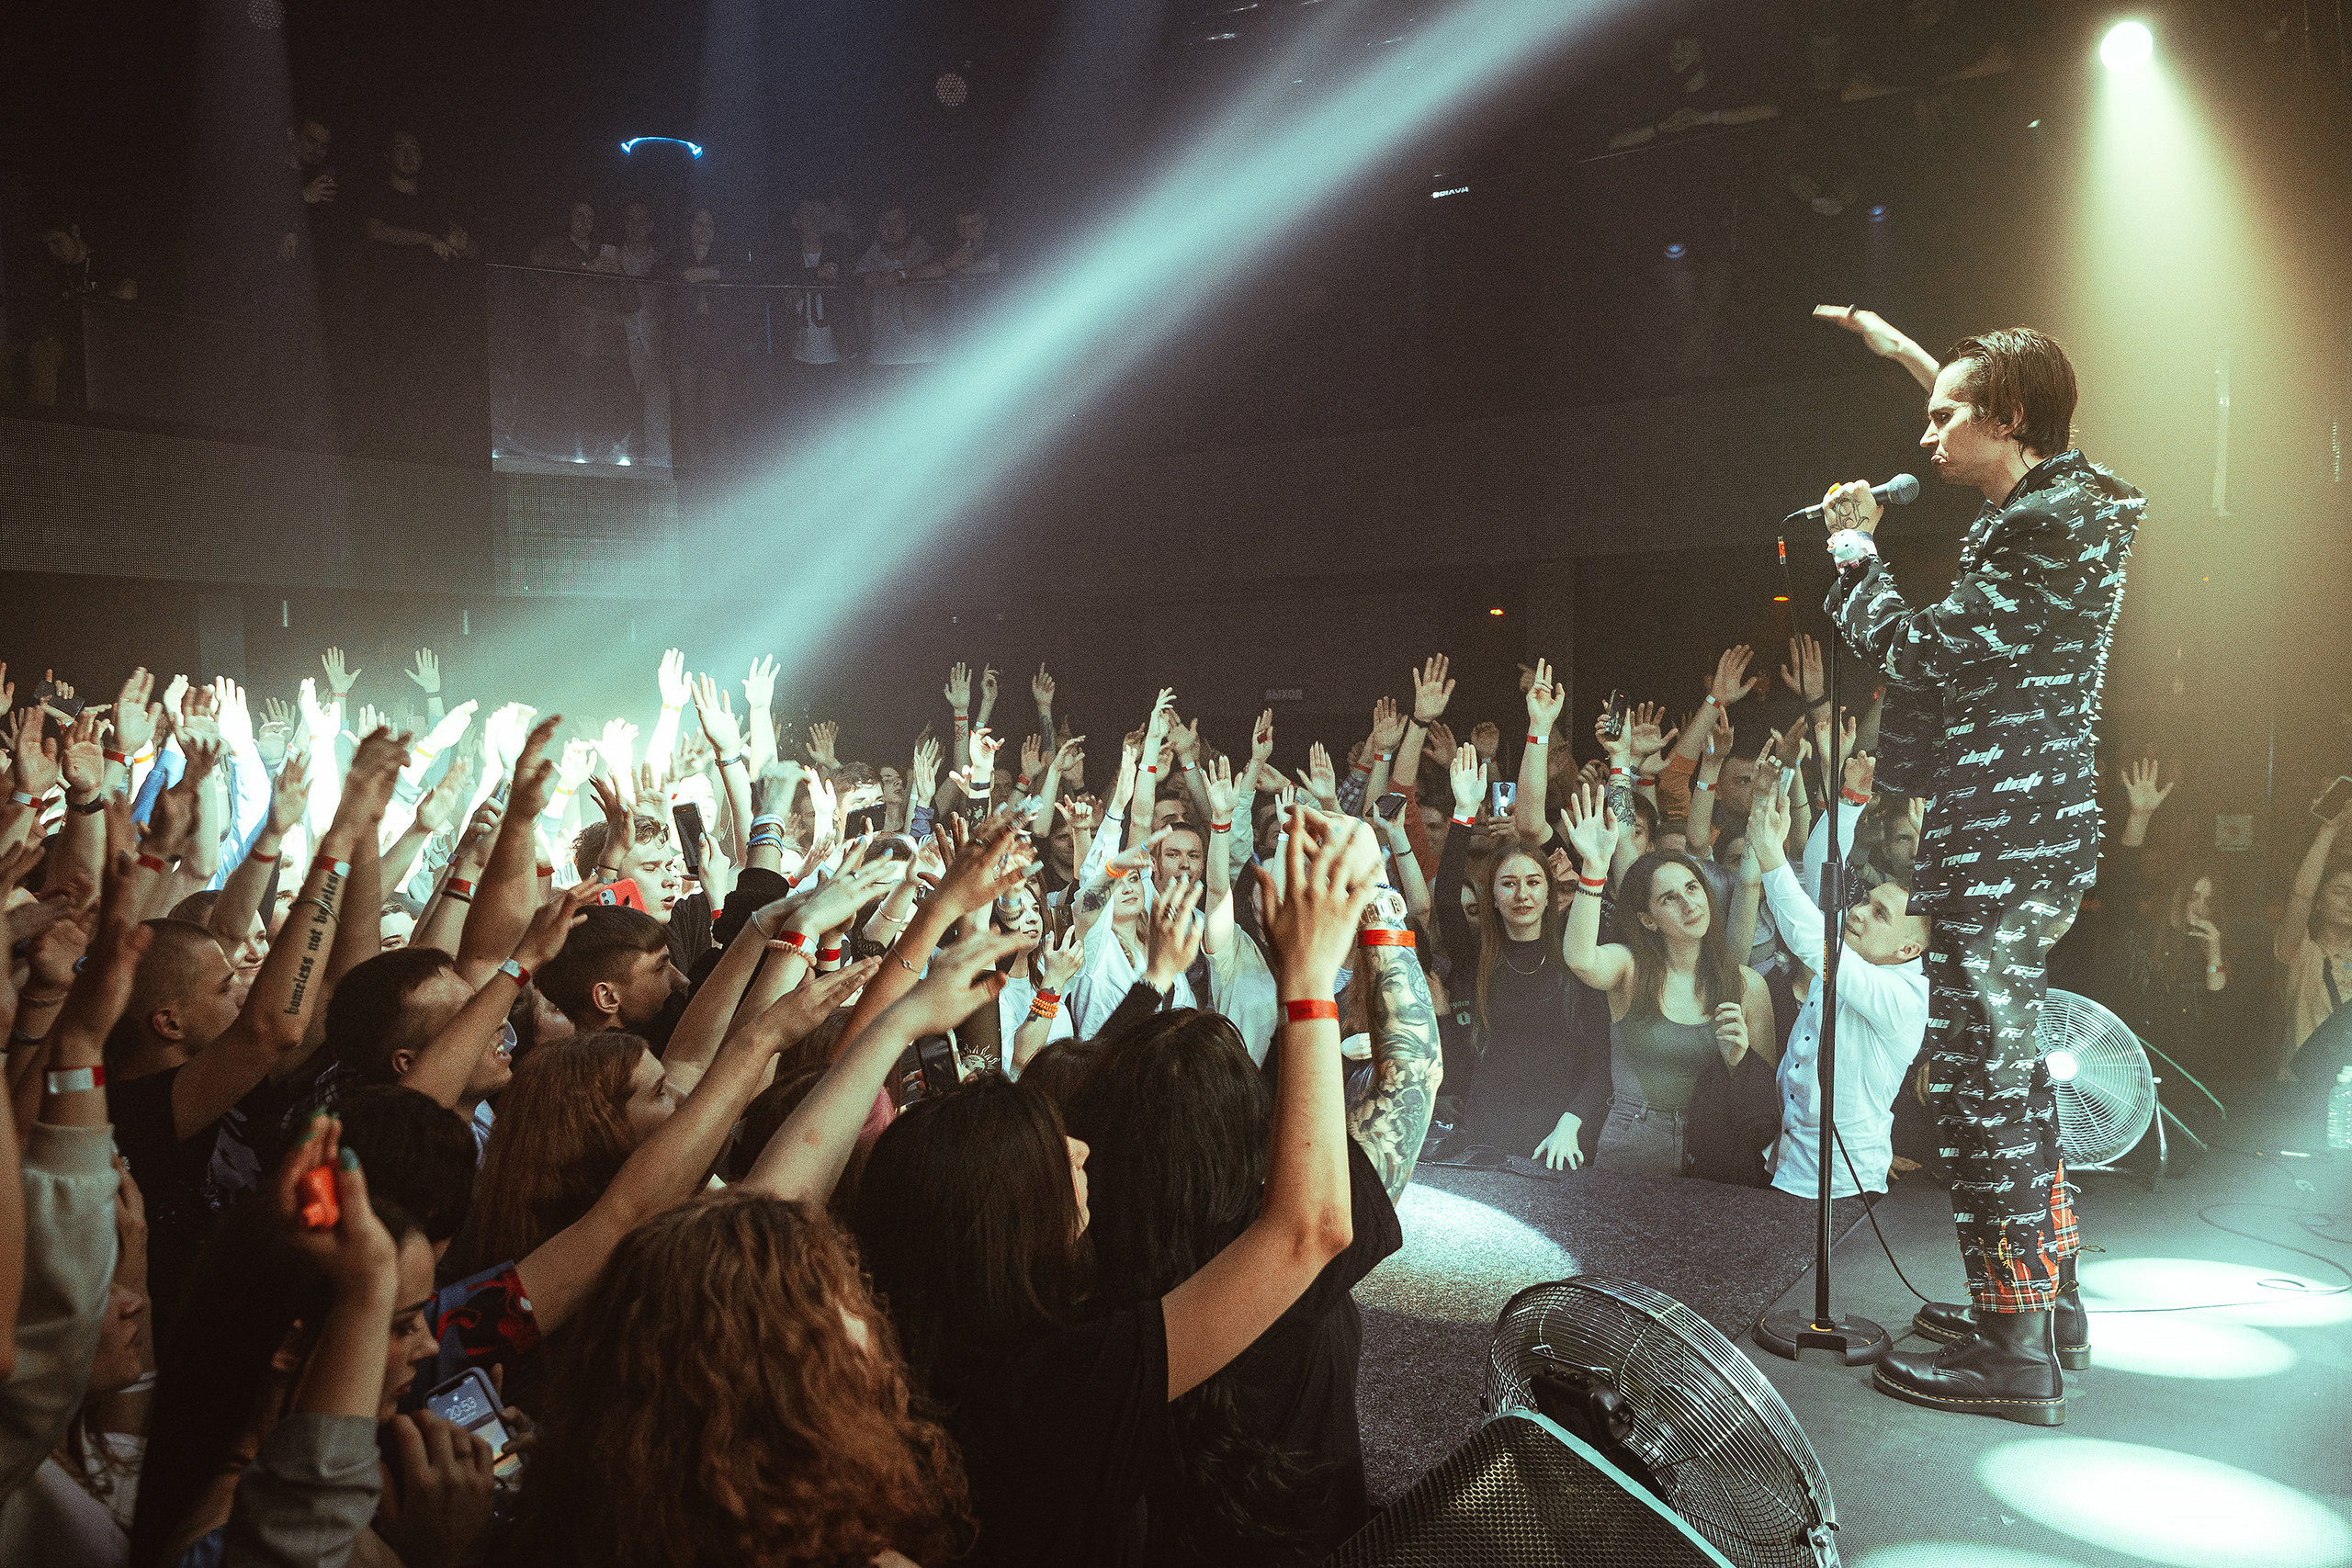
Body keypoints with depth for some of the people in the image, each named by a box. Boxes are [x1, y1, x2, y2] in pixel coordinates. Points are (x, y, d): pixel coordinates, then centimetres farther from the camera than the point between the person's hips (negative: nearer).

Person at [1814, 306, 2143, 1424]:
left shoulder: (2049, 532, -17)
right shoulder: (2066, 497, 13)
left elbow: (1921, 651, -19)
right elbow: (2016, 420, 36)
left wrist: (1852, 548, -6)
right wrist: (1904, 353, 39)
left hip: (2001, 843, -10)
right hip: (2031, 832, 10)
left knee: (1980, 1077, -7)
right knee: (2008, 1065, 18)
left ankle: (2015, 1352, 0)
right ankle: (2047, 1292, 29)